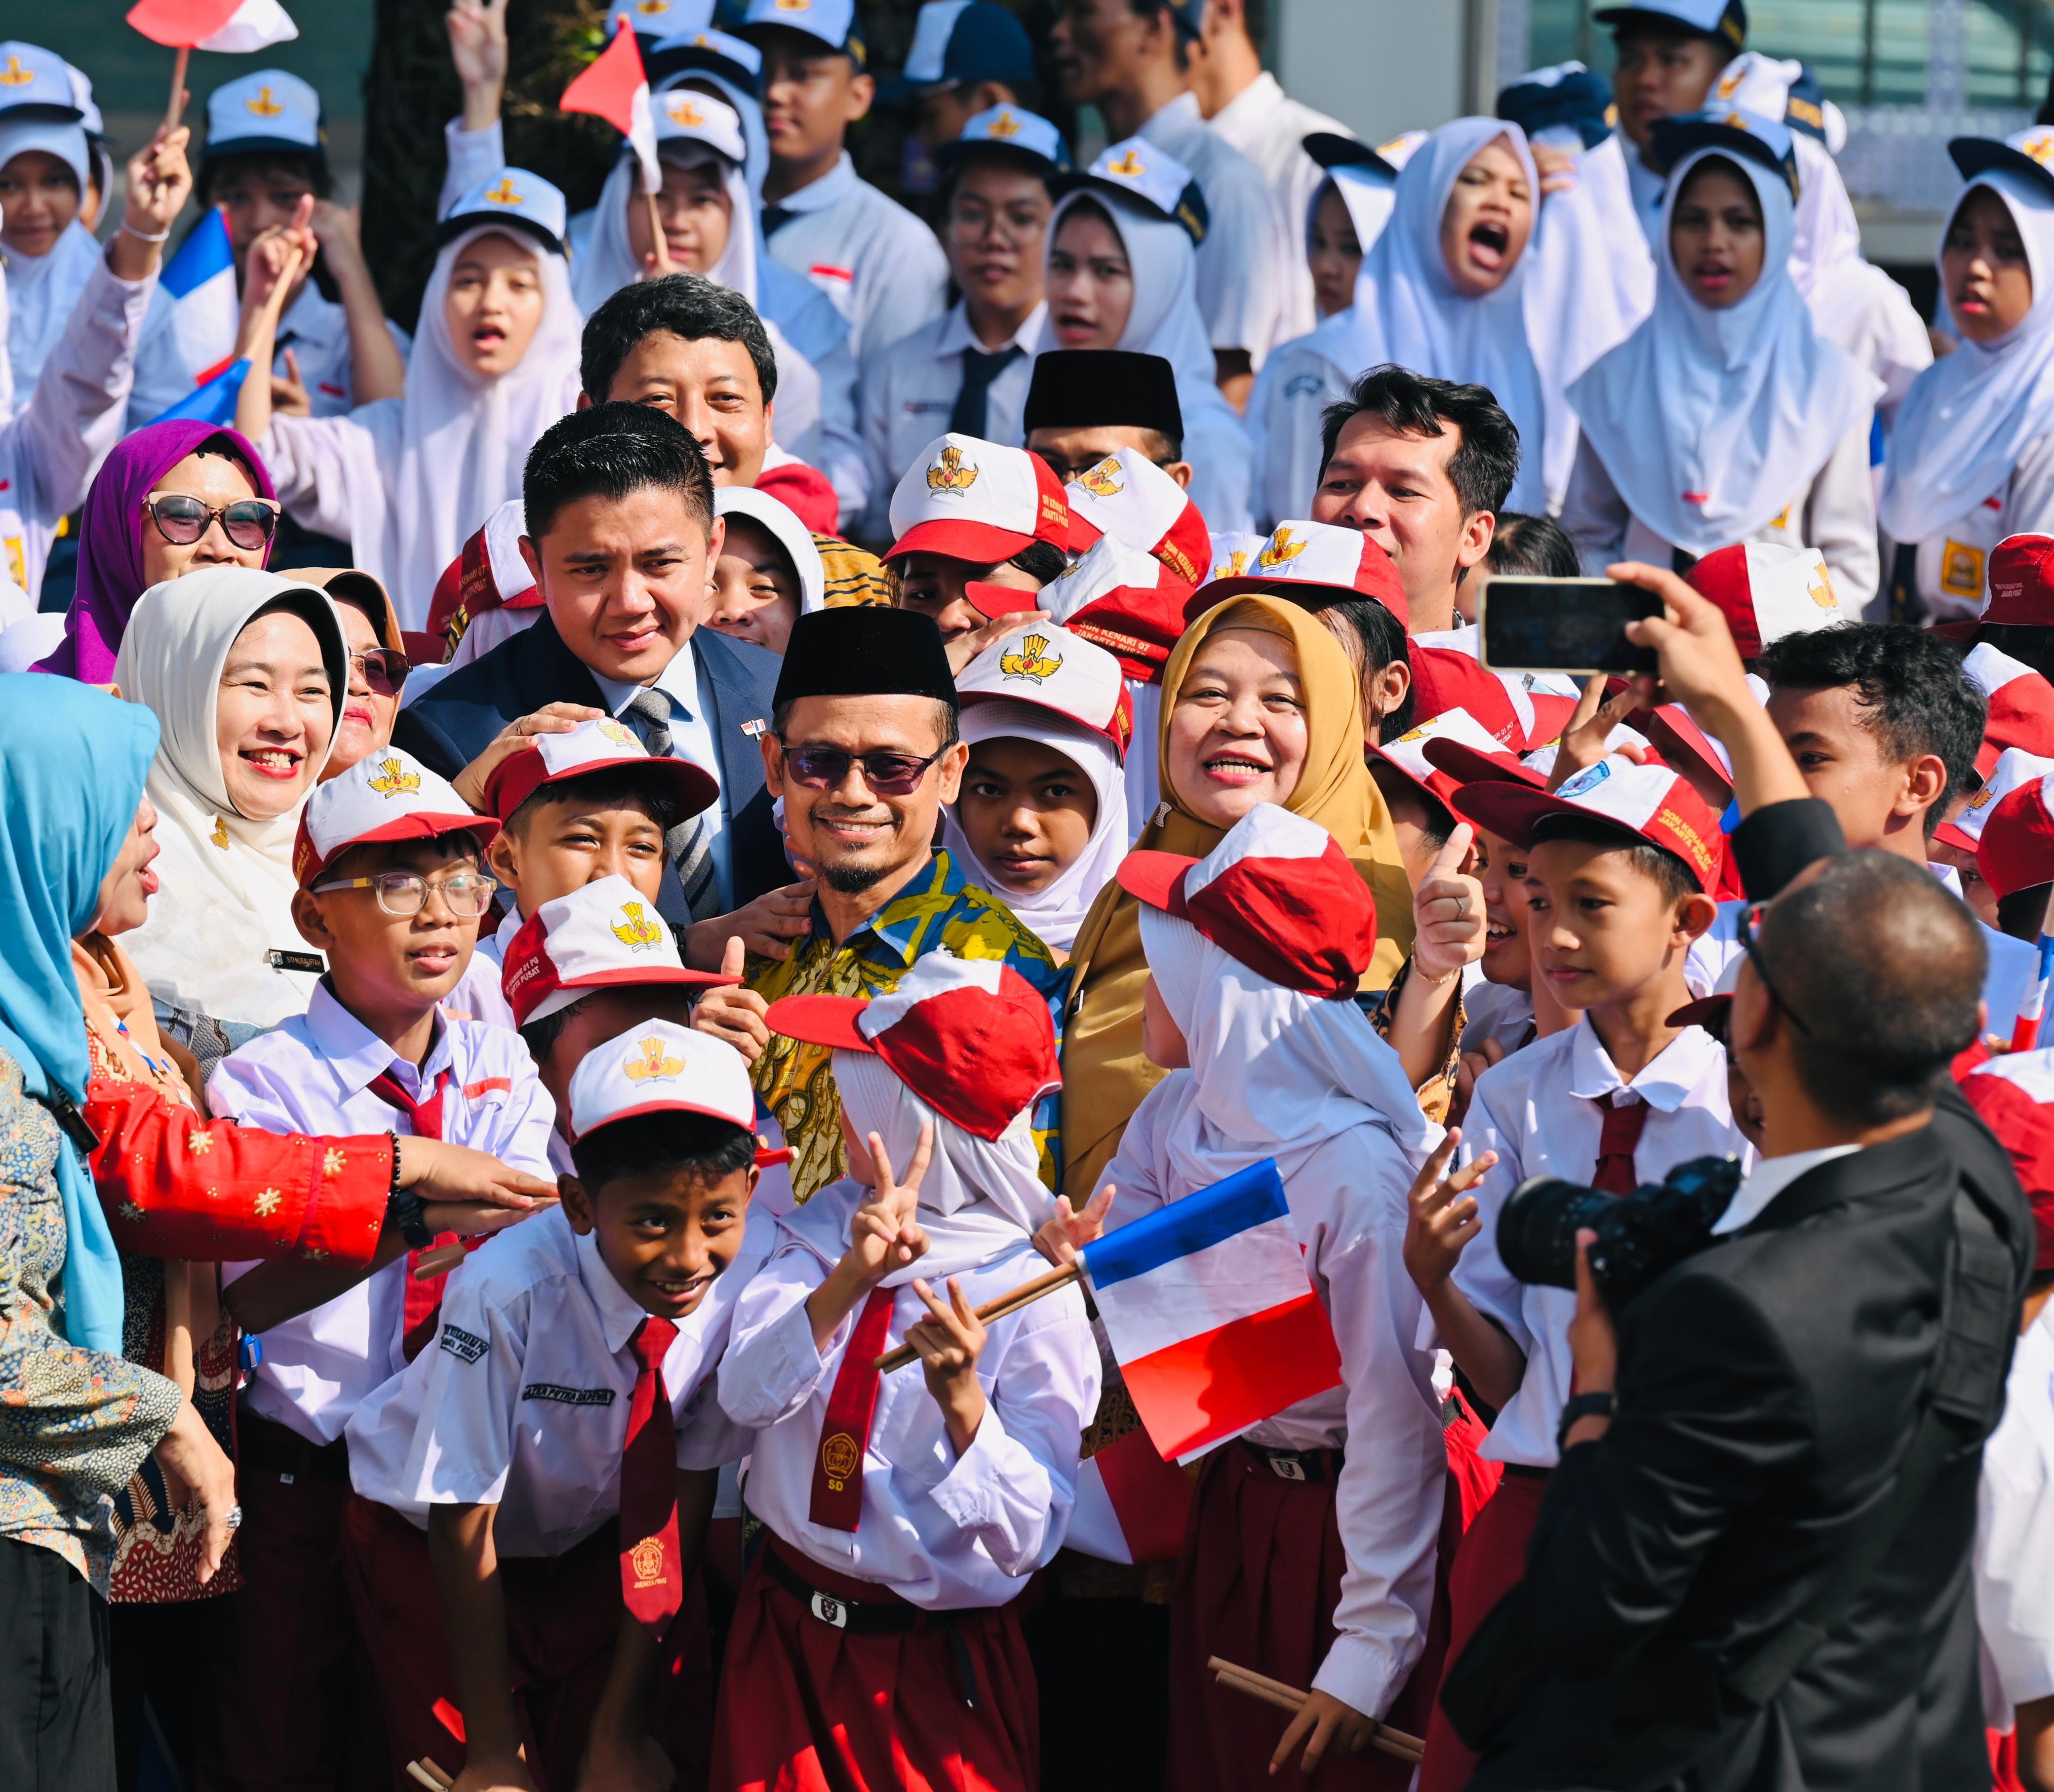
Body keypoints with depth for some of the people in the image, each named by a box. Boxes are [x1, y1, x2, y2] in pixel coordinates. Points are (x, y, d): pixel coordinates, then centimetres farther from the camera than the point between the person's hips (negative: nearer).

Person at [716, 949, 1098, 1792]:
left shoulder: (1032, 1295, -15)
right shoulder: (820, 1237, -2)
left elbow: (1027, 1536, -19)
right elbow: (746, 1396, -18)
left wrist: (961, 1398, -34)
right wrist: (848, 1282, -32)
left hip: (936, 1671, -4)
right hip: (785, 1634, 4)